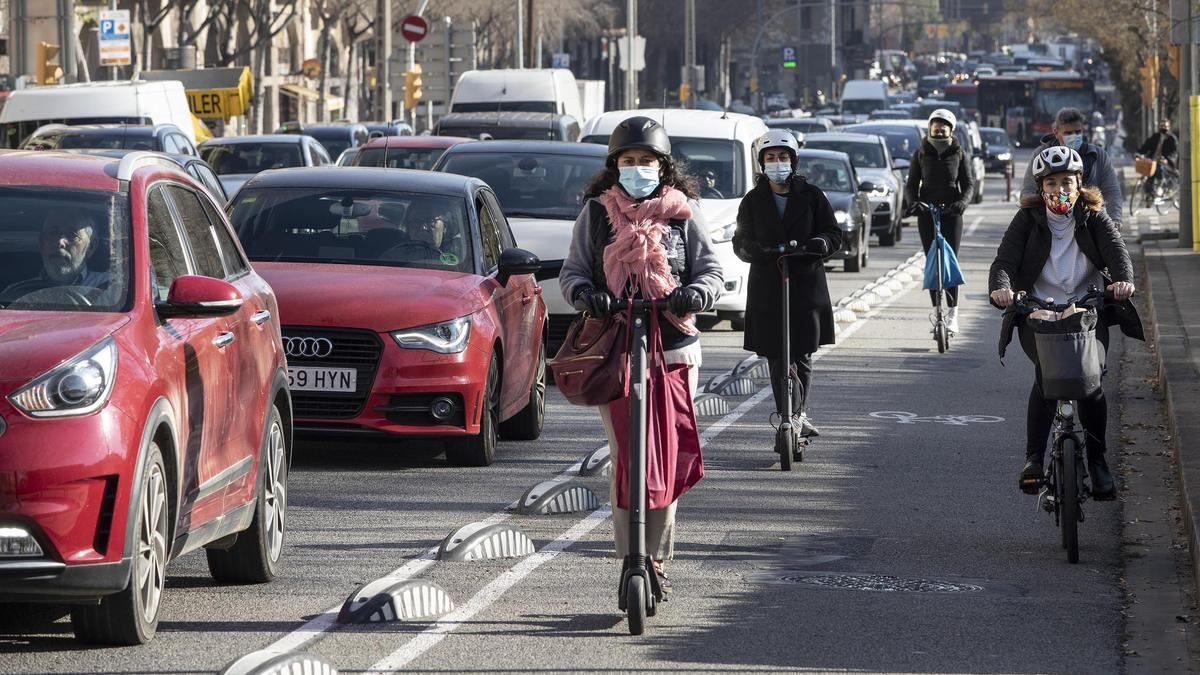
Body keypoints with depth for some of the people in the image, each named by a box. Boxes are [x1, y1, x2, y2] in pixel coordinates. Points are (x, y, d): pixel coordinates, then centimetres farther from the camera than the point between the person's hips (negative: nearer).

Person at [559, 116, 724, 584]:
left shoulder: (683, 211, 9)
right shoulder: (597, 212, 10)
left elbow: (711, 269, 8)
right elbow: (573, 270, 10)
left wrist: (696, 293, -14)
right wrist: (586, 294, -13)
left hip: (674, 347, 0)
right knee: (625, 456, -7)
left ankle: (658, 557, 8)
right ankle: (630, 558, -6)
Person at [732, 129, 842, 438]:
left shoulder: (811, 195, 6)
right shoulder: (752, 201, 8)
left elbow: (834, 232, 6)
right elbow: (741, 242, 4)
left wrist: (821, 243, -18)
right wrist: (761, 251, -19)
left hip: (806, 285, 0)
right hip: (767, 288, 0)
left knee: (802, 356, 1)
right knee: (777, 358, -5)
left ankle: (799, 414, 16)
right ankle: (792, 417, -4)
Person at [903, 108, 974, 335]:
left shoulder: (959, 155, 6)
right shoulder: (921, 154, 9)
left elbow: (968, 185, 2)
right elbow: (911, 184, 7)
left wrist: (961, 202, -19)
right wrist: (913, 202, -14)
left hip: (951, 213, -2)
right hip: (927, 212, 2)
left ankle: (953, 314, -11)